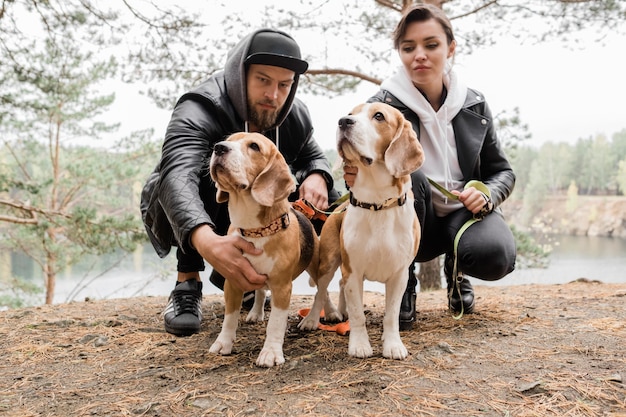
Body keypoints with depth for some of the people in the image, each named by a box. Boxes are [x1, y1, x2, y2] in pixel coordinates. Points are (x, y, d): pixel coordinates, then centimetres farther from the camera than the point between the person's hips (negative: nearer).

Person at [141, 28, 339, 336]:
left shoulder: (294, 117, -12)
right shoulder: (198, 112, -31)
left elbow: (313, 156, 7)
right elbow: (178, 174, -50)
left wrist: (317, 177, -21)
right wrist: (207, 241, -70)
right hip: (191, 223, -6)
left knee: (325, 200, -11)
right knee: (208, 163, -36)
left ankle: (233, 275, 1)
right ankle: (187, 283, -20)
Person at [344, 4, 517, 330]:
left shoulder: (474, 105, -1)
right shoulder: (383, 105, -10)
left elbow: (502, 171, 7)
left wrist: (487, 194, -16)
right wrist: (358, 177, -39)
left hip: (463, 212, 2)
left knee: (496, 255, -30)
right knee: (407, 175, -34)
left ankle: (455, 268, 10)